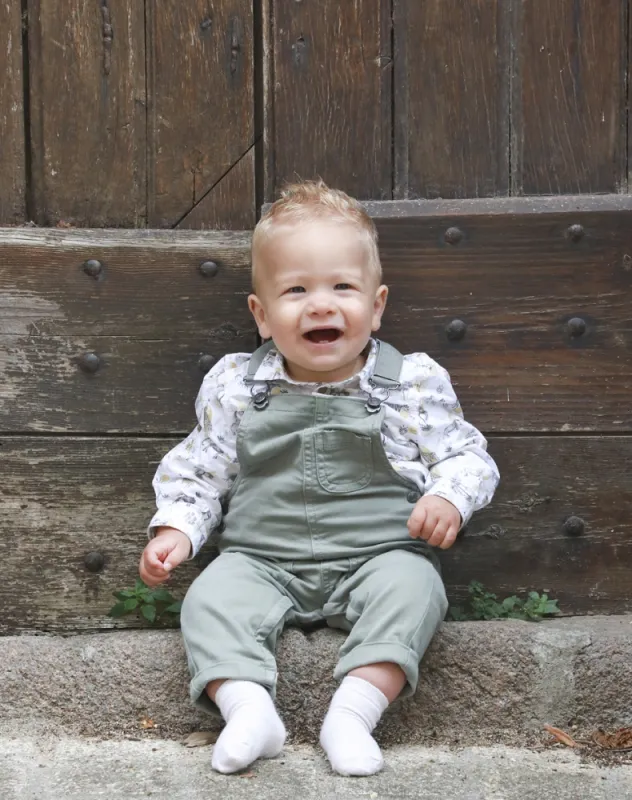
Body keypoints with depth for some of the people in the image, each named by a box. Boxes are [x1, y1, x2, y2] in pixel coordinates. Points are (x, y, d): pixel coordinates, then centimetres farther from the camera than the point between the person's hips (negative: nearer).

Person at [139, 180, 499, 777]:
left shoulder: (413, 384, 0)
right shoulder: (236, 387, 3)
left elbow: (466, 456, 6)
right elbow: (198, 472, 12)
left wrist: (449, 498, -15)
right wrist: (176, 529, -4)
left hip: (378, 554, -1)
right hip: (262, 559, 2)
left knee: (411, 587, -30)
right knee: (212, 595, -23)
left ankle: (356, 709, -32)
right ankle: (246, 706, -30)